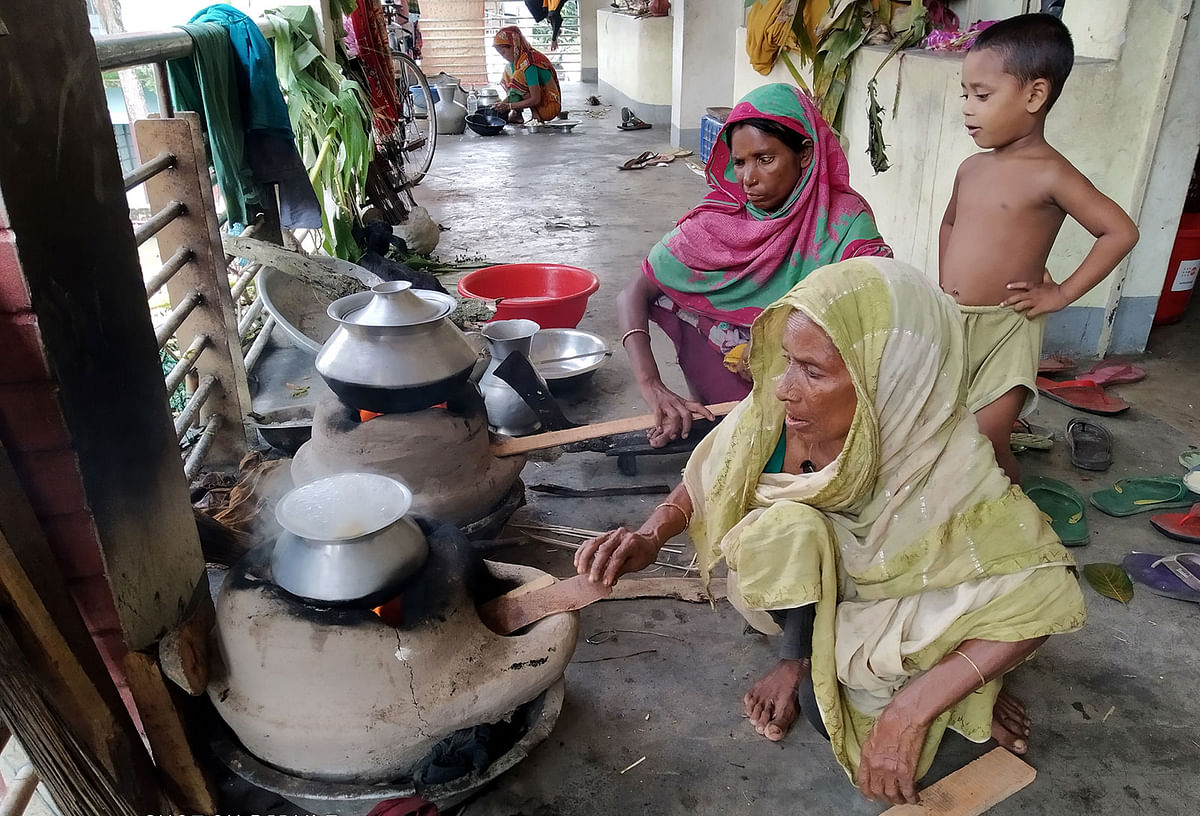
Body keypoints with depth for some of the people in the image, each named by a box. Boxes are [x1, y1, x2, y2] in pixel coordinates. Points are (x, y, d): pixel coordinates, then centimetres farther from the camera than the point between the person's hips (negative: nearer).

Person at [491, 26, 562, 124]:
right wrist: (503, 102, -9)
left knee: (518, 77, -25)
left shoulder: (528, 64, -24)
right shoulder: (516, 61, 3)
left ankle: (517, 115, -14)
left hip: (550, 106, -10)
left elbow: (535, 100, -26)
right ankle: (516, 113, -3)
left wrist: (509, 106, -25)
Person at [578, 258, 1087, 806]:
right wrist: (650, 537, -30)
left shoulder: (945, 468, -33)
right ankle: (803, 660, -5)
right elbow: (703, 483, -9)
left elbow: (1045, 597, -28)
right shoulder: (774, 412, -26)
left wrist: (912, 710, -33)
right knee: (789, 523, -30)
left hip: (892, 604, -2)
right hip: (800, 594, 3)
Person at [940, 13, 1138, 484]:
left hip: (1006, 328, -6)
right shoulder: (972, 168, 6)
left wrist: (1062, 294, -12)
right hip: (949, 322, 6)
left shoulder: (1049, 175, -13)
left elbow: (1120, 232, -13)